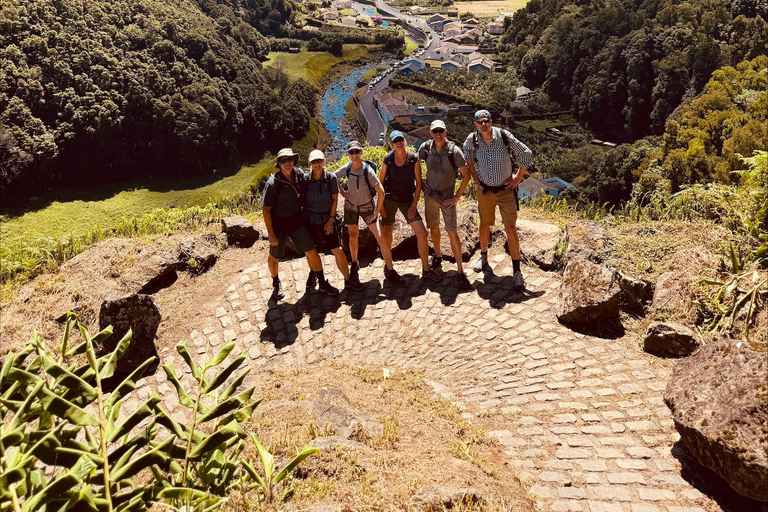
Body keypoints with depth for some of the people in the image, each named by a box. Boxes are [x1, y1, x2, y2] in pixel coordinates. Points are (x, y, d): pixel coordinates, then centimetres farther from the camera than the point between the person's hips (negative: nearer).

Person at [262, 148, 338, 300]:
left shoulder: (300, 174, -5)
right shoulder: (273, 183, -18)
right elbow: (266, 209, -14)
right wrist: (271, 234, -15)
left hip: (296, 220, 3)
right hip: (278, 223, -3)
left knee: (311, 251, 0)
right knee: (274, 257, 12)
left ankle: (322, 283, 16)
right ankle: (276, 283, 39)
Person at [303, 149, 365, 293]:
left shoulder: (331, 177, -7)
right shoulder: (306, 179, -6)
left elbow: (335, 199, -2)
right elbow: (302, 199, 3)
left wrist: (331, 219, -7)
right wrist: (302, 219, 1)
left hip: (326, 218, -1)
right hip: (309, 219, 1)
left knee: (338, 250, -4)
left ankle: (348, 280, 10)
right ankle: (313, 274, 41)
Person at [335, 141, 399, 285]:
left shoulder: (368, 170, -24)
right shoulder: (346, 168, -12)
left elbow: (381, 192, -23)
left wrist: (376, 213, -19)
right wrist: (342, 192, -2)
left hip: (368, 207, -3)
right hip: (350, 206, 3)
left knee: (381, 238, -9)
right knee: (353, 236, 16)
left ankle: (389, 270, 5)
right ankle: (354, 265, 39)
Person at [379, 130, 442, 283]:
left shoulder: (414, 158, -7)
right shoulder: (388, 159, -5)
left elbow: (419, 183, -3)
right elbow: (381, 182, 3)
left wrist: (414, 204, -8)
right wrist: (380, 203, -1)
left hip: (407, 200, 0)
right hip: (389, 199, 1)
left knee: (421, 233, -9)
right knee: (388, 231, 11)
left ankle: (426, 270, 1)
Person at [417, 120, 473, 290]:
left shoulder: (454, 151, -16)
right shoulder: (425, 147, -6)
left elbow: (466, 175, -10)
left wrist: (457, 196, -11)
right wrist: (420, 182, 6)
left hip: (447, 197, -3)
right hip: (430, 194, 4)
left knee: (452, 233, -6)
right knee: (433, 228, 17)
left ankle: (460, 271, -1)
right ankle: (437, 255, 43)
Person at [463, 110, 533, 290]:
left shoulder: (504, 136, -16)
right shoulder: (472, 139, -8)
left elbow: (526, 154, -6)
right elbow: (467, 153, 18)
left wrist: (518, 178, -5)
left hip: (506, 189, -3)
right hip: (485, 190, 3)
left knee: (511, 229, -6)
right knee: (485, 225, 17)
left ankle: (517, 271, 1)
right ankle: (483, 257, 40)